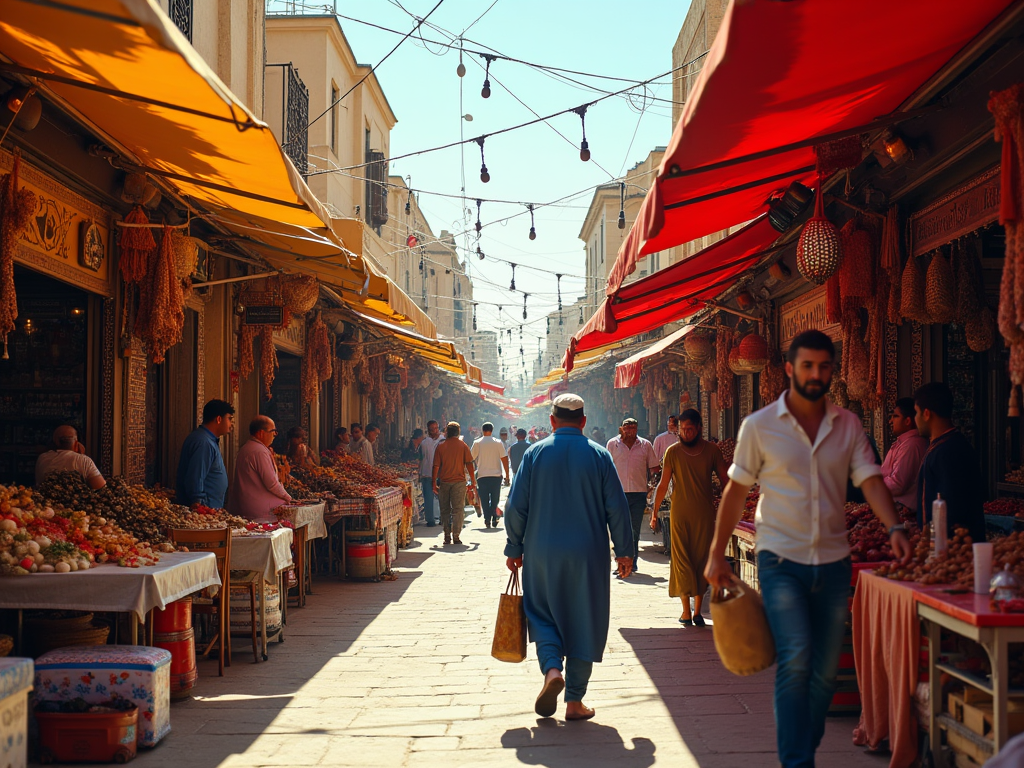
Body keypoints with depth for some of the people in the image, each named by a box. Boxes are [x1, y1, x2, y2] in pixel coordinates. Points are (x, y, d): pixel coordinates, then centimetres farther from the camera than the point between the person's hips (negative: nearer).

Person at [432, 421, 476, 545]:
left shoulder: (440, 447, 1)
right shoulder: (463, 446, -1)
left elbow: (436, 466, -1)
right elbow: (469, 464, -2)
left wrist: (434, 482, 6)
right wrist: (472, 480, 6)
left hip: (444, 482, 1)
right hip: (459, 481, -1)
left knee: (445, 509, 10)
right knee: (458, 509, 2)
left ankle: (447, 536, 8)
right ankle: (456, 535, -5)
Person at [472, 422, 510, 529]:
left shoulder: (477, 443, -1)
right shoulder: (498, 443, 0)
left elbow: (471, 458, 4)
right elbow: (504, 459, -2)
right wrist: (507, 475, 3)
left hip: (482, 476, -1)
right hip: (496, 475, 1)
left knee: (484, 499, 5)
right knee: (495, 499, 13)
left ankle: (487, 519, -3)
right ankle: (494, 517, 6)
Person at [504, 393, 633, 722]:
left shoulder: (535, 453, -1)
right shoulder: (599, 455, -2)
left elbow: (516, 506, -1)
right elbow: (617, 508, -2)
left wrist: (514, 549, 10)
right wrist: (624, 552, 7)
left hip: (542, 554, 0)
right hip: (588, 556, 0)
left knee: (543, 615, 15)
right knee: (584, 622, 8)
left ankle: (552, 669, -11)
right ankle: (574, 701, 9)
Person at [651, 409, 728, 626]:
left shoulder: (712, 450, 2)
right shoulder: (673, 452, 0)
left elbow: (726, 481, 8)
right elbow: (663, 484, 3)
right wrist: (654, 511, 3)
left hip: (704, 514, 1)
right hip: (679, 514, -1)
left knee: (702, 559, 3)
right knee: (682, 560, -2)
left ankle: (697, 611, 9)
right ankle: (686, 611, 2)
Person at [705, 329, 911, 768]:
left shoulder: (848, 426, 5)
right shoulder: (760, 426, -2)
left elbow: (870, 480, -2)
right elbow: (736, 491, 3)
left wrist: (893, 527, -20)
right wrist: (717, 554, 2)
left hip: (833, 561, 4)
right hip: (781, 560, -3)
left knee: (825, 670, 8)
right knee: (795, 659, -17)